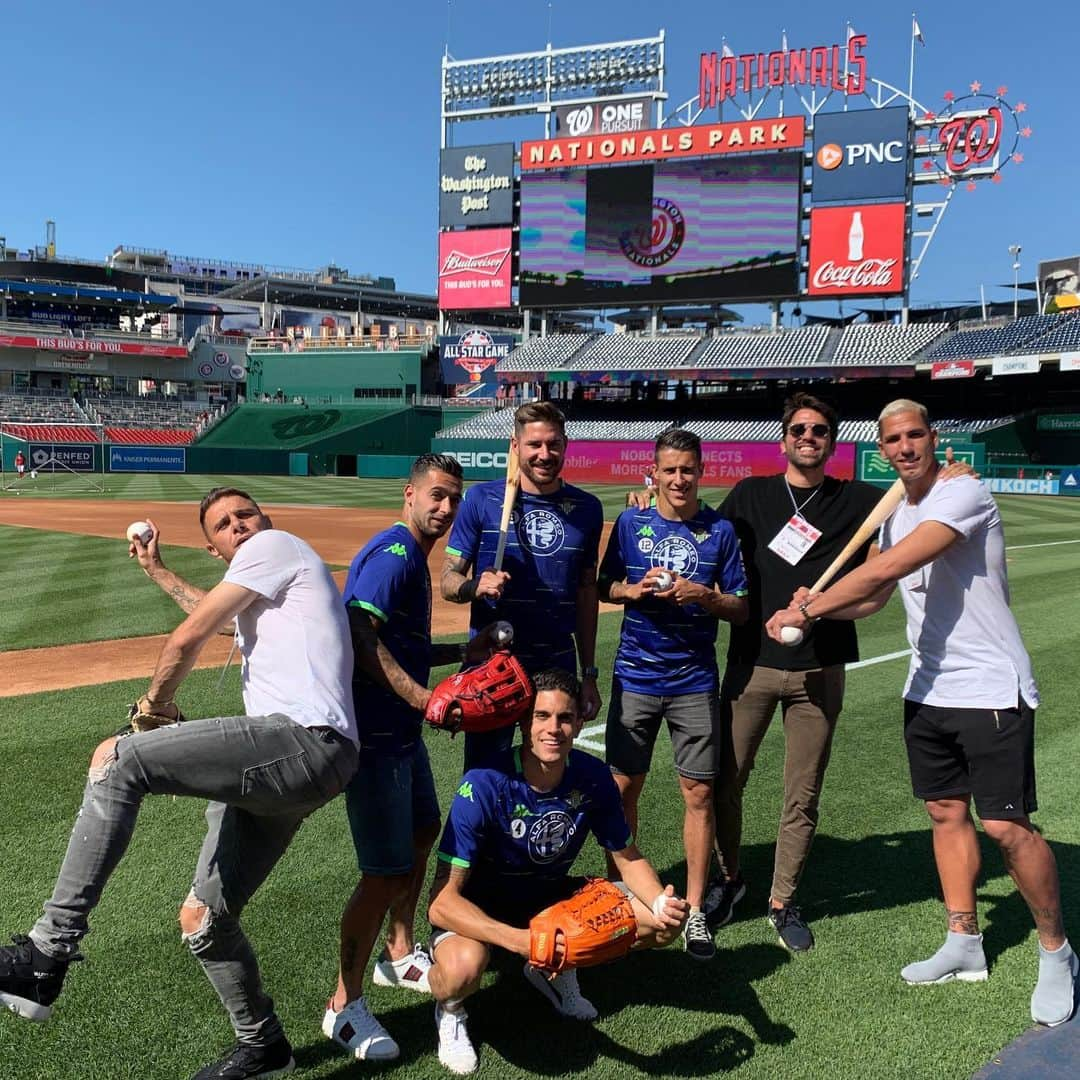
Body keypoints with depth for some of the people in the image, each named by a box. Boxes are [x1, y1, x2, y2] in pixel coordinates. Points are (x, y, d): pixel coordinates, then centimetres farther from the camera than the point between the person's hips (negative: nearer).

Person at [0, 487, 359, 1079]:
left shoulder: (276, 544, 4)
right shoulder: (259, 596, 32)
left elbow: (189, 637, -1)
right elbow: (213, 613, 56)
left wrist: (155, 701, 15)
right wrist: (156, 570, 61)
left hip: (305, 740, -10)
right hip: (284, 765, 10)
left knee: (116, 758, -19)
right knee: (202, 918, 16)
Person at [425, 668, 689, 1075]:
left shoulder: (593, 777, -17)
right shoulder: (485, 786, -32)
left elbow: (628, 858, -1)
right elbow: (443, 900, -32)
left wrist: (662, 903, -24)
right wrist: (523, 941, -47)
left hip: (549, 894, 5)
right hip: (477, 907, -5)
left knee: (661, 923, -9)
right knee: (464, 967, -38)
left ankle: (558, 970, 16)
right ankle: (450, 1011, 2)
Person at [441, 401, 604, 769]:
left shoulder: (586, 508, 5)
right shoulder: (481, 499, -4)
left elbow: (587, 592, 11)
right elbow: (448, 581, -2)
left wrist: (589, 673, 9)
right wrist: (477, 586, -25)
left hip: (558, 667, 3)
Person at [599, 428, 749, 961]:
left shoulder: (720, 530, 0)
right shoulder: (631, 523, 3)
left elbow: (740, 610, 2)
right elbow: (605, 587, 9)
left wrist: (701, 595, -16)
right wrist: (635, 590, -11)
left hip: (694, 680, -1)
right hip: (635, 675, 1)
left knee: (699, 793, 1)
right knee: (623, 787, 6)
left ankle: (694, 911, 14)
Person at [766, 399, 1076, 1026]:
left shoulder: (963, 494, -17)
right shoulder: (896, 513, 11)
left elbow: (887, 569, -26)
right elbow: (876, 597, 16)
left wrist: (808, 607, -20)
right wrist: (817, 610, -3)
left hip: (992, 690, -8)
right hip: (929, 690, 8)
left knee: (1007, 827, -5)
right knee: (946, 813, 13)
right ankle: (965, 945, 28)